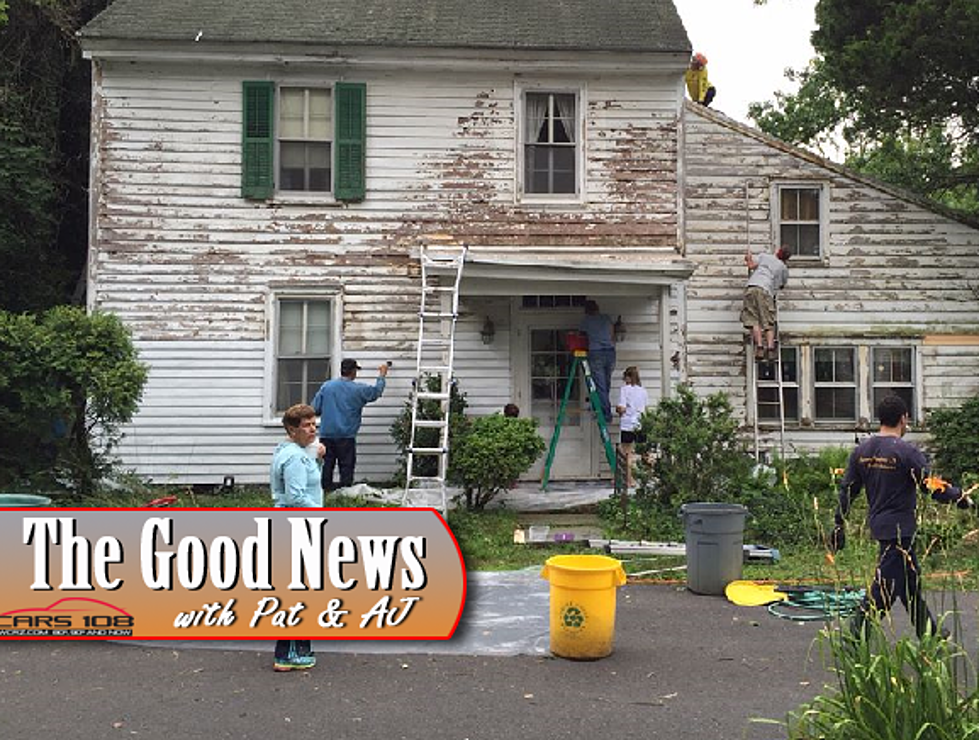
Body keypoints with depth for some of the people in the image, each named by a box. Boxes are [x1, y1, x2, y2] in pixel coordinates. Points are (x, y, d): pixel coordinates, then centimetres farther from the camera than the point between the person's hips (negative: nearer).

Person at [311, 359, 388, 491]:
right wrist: (382, 376, 28)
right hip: (346, 436, -3)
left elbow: (315, 409, 2)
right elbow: (376, 391, 13)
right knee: (346, 466, 5)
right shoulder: (358, 389, -4)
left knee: (327, 465, 9)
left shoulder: (326, 386, 0)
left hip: (326, 434, 3)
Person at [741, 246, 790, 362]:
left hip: (751, 288, 1)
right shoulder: (784, 268, 23)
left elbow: (751, 265, 10)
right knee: (769, 323, 2)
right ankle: (770, 348, -17)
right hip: (766, 291, -1)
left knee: (754, 321, -5)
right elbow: (782, 285, 30)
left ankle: (759, 346, -20)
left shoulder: (764, 256, 23)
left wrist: (749, 257, 28)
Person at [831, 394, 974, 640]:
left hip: (878, 524, 8)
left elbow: (847, 489, 6)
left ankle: (928, 631, 30)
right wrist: (962, 498, 3)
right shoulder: (907, 452, -17)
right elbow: (933, 487, -14)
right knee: (887, 582, -3)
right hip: (899, 527, -8)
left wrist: (839, 525, 12)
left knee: (910, 579, 19)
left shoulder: (862, 450, 4)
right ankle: (857, 632, -5)